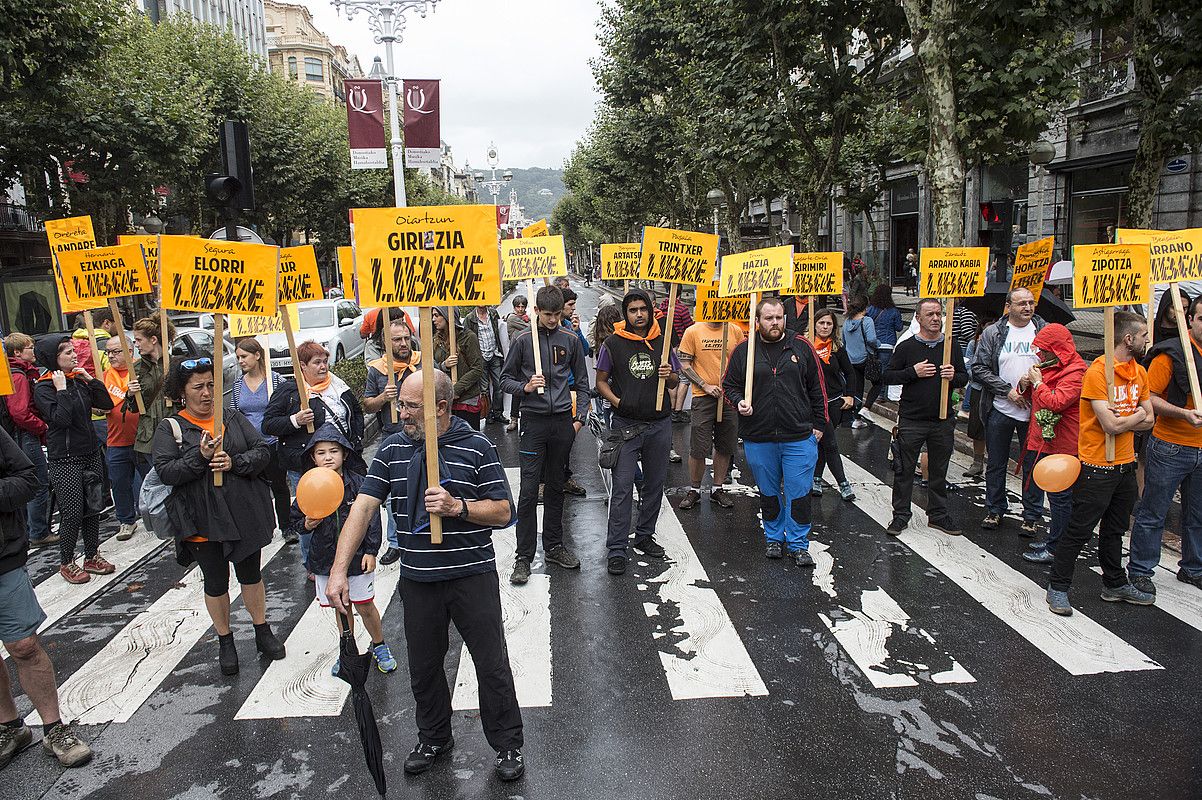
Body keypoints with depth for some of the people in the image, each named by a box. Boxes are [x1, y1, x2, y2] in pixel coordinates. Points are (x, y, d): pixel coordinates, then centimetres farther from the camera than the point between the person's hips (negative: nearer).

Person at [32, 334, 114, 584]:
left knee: (93, 508, 12)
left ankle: (92, 556, 25)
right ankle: (66, 563, 15)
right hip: (65, 459, -6)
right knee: (72, 513, -3)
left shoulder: (79, 380, 7)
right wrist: (62, 390, -19)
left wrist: (89, 379, -2)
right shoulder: (44, 388, -10)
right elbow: (61, 418, -23)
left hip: (90, 453, 6)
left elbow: (107, 404, 3)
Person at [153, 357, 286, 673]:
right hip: (202, 522, -2)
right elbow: (165, 471, -11)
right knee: (216, 584, 13)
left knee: (251, 576, 15)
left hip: (245, 515, 2)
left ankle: (262, 632, 34)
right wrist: (200, 457, -25)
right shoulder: (170, 428, -2)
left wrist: (235, 462, -18)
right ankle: (225, 641, 32)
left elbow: (263, 451, -1)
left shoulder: (232, 418, 4)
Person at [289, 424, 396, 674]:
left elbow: (372, 518, -7)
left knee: (365, 606, 7)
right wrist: (306, 525, -17)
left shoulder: (358, 482, -10)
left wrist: (371, 551, -9)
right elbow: (293, 521, 5)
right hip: (325, 558, 2)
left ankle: (379, 646, 30)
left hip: (357, 556, -2)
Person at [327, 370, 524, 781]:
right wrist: (339, 570, -13)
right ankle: (434, 739, 41)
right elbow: (363, 507, -4)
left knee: (493, 665, 6)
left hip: (473, 575, -3)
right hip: (417, 578, 4)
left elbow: (504, 512, -7)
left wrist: (457, 506, -23)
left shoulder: (476, 446, -9)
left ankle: (507, 744, 26)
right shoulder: (393, 448, 1)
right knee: (423, 666, 18)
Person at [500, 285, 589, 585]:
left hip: (563, 422, 2)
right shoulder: (523, 340, -1)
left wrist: (580, 417, 3)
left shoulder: (570, 340, 5)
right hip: (534, 421, -2)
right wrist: (525, 387, -14)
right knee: (529, 490, -4)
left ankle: (554, 546, 26)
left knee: (556, 487, 13)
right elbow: (505, 379, 5)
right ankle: (524, 556, 5)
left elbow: (582, 382, 12)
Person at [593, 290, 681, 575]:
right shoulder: (613, 343, -2)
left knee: (655, 483, 13)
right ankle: (616, 549, 0)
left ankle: (644, 536, 29)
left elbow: (675, 382, 12)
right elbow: (601, 381, 4)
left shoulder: (662, 341, 5)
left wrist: (669, 375, -11)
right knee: (623, 487, -5)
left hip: (660, 424, 4)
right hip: (626, 424, -3)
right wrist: (617, 401, -14)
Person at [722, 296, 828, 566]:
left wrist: (819, 425, 5)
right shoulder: (743, 350, 1)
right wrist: (739, 401, -10)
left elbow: (817, 389, 6)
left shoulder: (801, 346, 1)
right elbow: (729, 384, 10)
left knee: (798, 493, 3)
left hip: (799, 437, -1)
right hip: (758, 438, 1)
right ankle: (774, 537, 32)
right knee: (768, 493, 14)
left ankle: (798, 544, 18)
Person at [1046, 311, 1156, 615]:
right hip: (1097, 467, -8)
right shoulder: (1098, 371, -18)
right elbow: (1111, 425, -23)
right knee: (1079, 531, 0)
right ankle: (1058, 587, 12)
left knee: (1115, 530, 21)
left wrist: (1121, 420, -12)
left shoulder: (1139, 372, 7)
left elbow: (1150, 420, 6)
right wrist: (1137, 415, -4)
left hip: (1125, 465, 8)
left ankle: (1115, 584, 35)